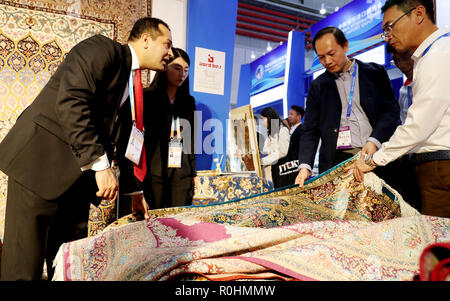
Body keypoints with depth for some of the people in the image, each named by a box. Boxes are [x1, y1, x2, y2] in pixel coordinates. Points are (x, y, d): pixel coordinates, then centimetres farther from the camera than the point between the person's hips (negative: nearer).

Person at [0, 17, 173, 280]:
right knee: (25, 266, -2)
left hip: (77, 175, 8)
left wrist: (135, 190, 20)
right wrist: (100, 165, -25)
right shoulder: (102, 49, -7)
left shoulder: (132, 82, 18)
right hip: (41, 161, -8)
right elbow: (71, 101, -22)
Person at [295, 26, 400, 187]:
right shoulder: (317, 86, 11)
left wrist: (374, 141, -11)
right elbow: (310, 130, 6)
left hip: (376, 153, 0)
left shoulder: (375, 73, 10)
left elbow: (391, 110, 6)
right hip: (337, 160, 0)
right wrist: (305, 166, -8)